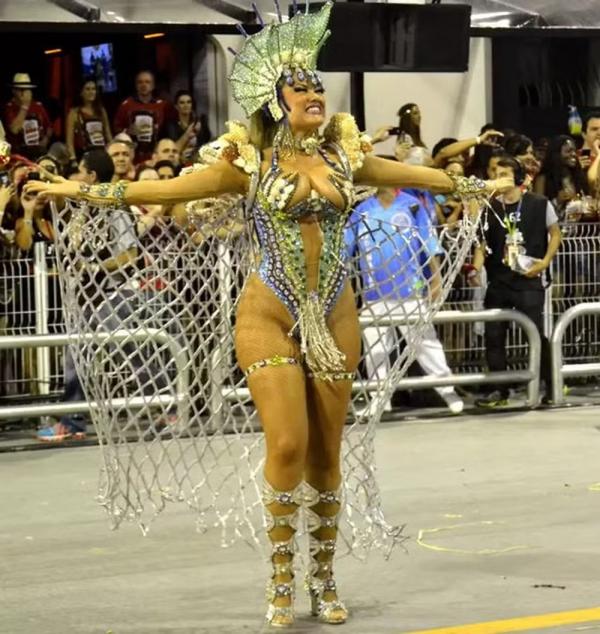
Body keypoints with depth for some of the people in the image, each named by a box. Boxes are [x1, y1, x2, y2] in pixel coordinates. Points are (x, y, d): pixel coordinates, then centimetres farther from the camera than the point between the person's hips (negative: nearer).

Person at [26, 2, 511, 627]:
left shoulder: (344, 155, 8)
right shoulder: (249, 162, -1)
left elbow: (417, 174, 20)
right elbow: (168, 188, -5)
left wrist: (482, 185, 27)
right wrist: (85, 190, -13)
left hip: (334, 316, 3)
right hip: (270, 315, -3)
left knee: (326, 452, 4)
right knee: (288, 443, -14)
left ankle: (323, 580, 17)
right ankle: (280, 577, 2)